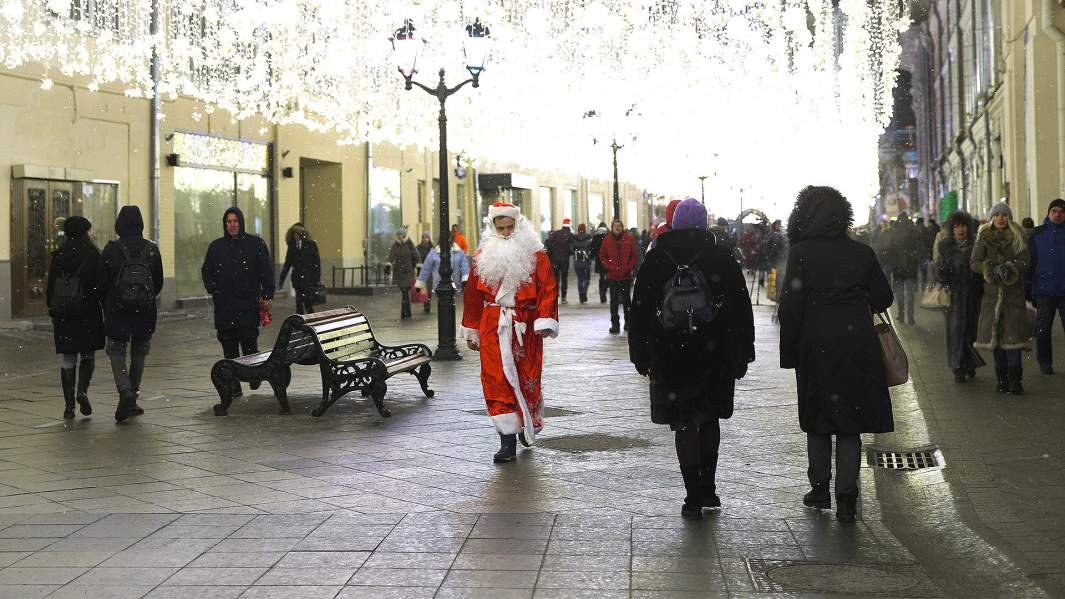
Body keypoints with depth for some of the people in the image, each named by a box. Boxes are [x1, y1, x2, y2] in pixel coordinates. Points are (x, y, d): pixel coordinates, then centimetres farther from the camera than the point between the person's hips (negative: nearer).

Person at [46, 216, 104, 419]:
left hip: (62, 313, 2)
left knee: (67, 357, 7)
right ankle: (82, 390, -12)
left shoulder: (58, 255, 4)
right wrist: (107, 311, 1)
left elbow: (50, 286, 5)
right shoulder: (93, 255, -4)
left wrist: (52, 311, 13)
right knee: (88, 354, 11)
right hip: (87, 311, -2)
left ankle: (68, 404, 4)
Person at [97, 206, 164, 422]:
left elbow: (101, 283, -3)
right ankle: (132, 400, 19)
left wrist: (107, 306, 13)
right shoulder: (152, 250, -2)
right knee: (139, 353, 15)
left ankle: (125, 393, -15)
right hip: (145, 314, 2)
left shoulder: (111, 250, -8)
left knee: (116, 351, 7)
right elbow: (159, 284, 5)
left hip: (117, 312, -2)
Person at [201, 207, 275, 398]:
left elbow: (267, 271, 4)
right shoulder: (216, 246, 13)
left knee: (249, 343, -9)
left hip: (249, 304, -3)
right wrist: (212, 289, 3)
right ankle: (233, 386, 7)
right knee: (229, 348, 1)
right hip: (224, 305, 3)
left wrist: (266, 296, -3)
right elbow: (206, 271, 21)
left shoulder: (256, 244, 4)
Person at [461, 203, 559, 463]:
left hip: (525, 327, -1)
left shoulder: (535, 254, 1)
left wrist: (546, 321, -17)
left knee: (528, 379, 7)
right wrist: (472, 330, 14)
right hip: (492, 327, 1)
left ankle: (529, 428, 33)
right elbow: (472, 294, 13)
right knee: (496, 382, -6)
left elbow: (548, 288, -5)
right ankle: (507, 441, -4)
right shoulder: (483, 256, 8)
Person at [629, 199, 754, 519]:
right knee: (709, 418, 18)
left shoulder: (656, 259, 1)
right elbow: (742, 309, 2)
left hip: (670, 357, -1)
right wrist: (743, 353, 8)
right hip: (715, 355, 1)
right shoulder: (722, 258, 1)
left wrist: (640, 354, 7)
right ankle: (708, 489, 21)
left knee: (685, 424, 2)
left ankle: (694, 498, 0)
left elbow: (639, 310, 1)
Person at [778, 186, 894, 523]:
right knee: (850, 424, 6)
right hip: (857, 347, 2)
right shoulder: (862, 253, 1)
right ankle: (846, 499, 3)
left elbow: (791, 306, -10)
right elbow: (883, 299, 5)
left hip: (816, 348, -2)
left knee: (817, 420, 14)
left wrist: (789, 353, -3)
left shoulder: (801, 253, -8)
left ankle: (820, 489, 20)